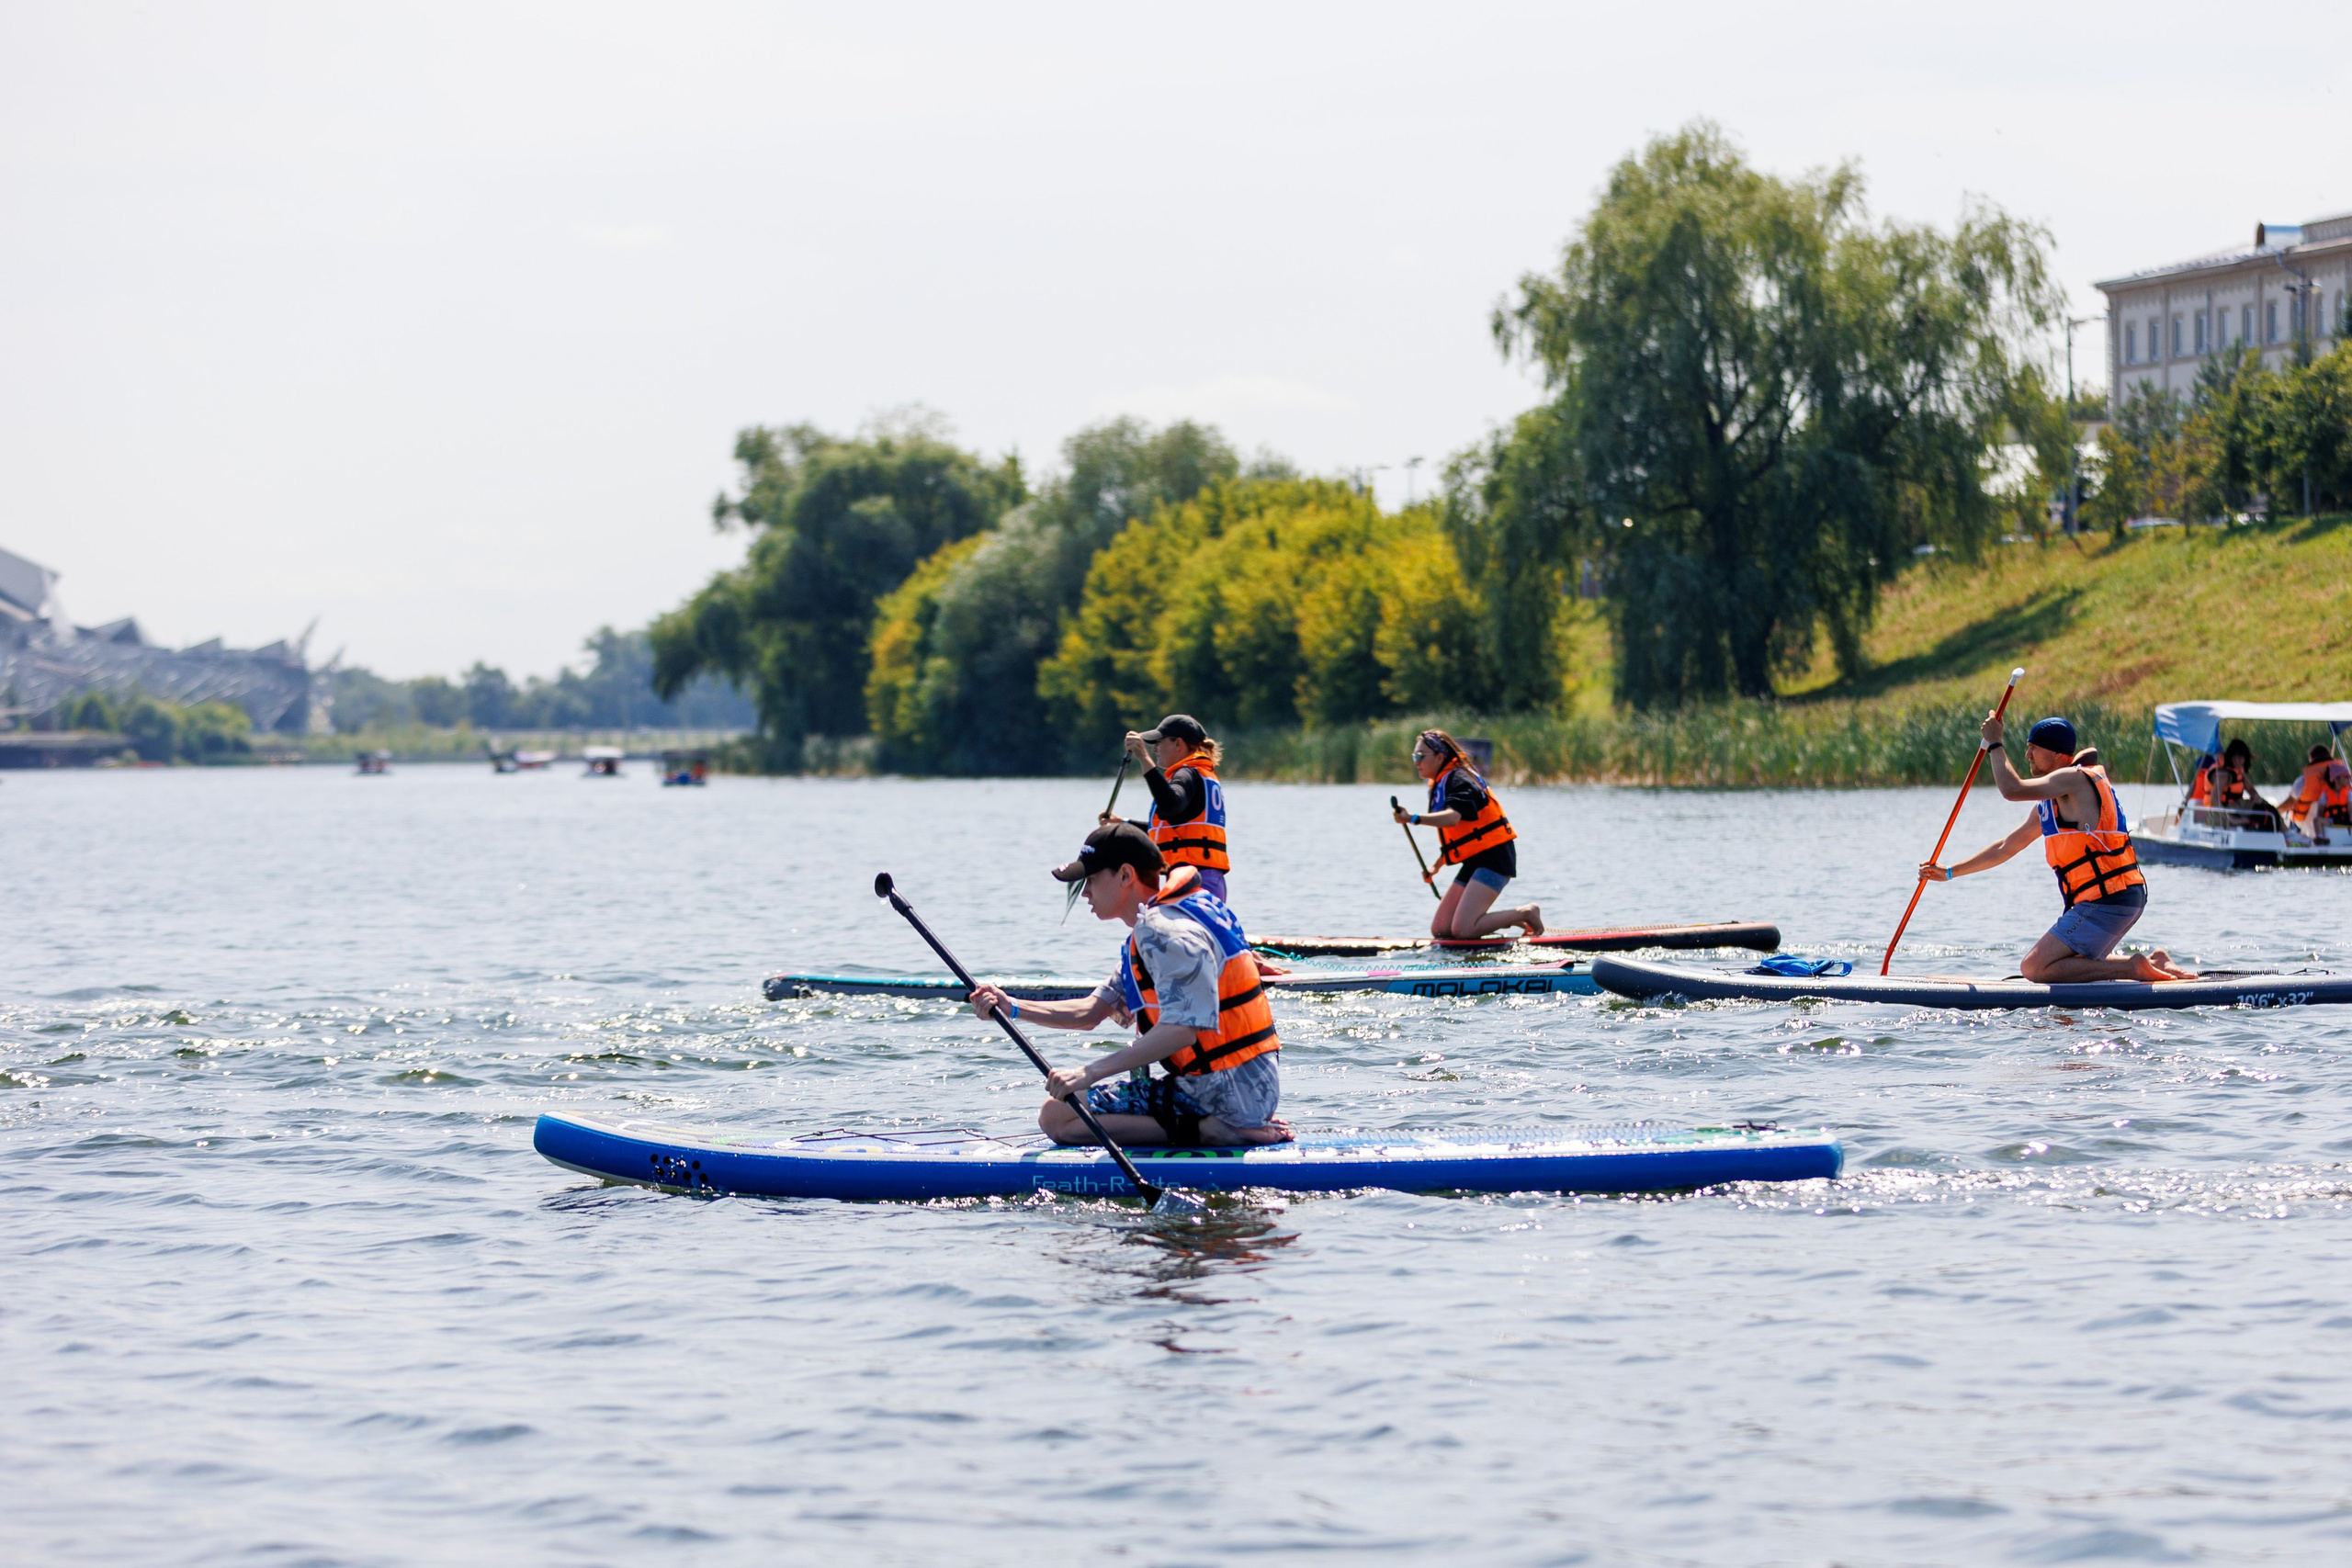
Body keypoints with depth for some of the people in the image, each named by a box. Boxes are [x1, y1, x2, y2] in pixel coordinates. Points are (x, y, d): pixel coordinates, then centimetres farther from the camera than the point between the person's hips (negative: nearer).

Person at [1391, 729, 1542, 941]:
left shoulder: (1457, 779, -14)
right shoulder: (1441, 784, 17)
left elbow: (1452, 818, -33)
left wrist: (1413, 818, -44)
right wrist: (1437, 866, 18)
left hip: (1494, 858, -10)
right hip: (1475, 861, 10)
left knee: (1462, 930, -21)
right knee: (1440, 930, 2)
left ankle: (1525, 914, -2)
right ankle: (1513, 919, 13)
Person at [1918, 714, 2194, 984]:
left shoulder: (2076, 779, -10)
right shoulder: (2049, 803, 20)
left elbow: (2013, 790, -21)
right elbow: (2006, 848, 26)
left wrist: (1994, 744, -7)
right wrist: (1949, 873, 25)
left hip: (2108, 901, -10)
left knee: (2035, 968, -13)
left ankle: (2135, 968, -14)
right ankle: (2153, 962, 13)